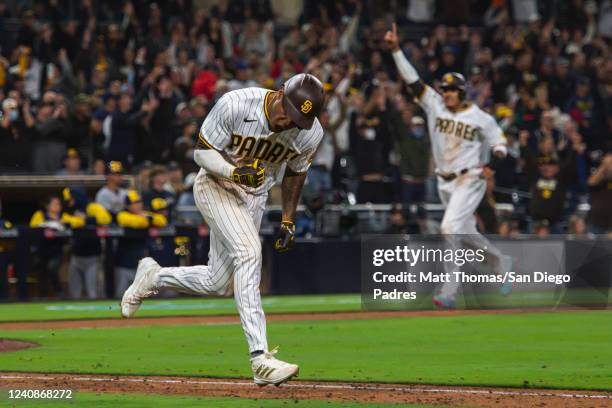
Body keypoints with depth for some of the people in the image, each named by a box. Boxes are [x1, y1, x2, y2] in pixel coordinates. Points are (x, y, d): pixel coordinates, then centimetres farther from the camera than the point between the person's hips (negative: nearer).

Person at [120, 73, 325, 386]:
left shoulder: (310, 134, -14)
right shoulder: (235, 105, -27)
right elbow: (202, 152, -16)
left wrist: (288, 221, 3)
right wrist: (234, 172, -34)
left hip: (255, 199, 5)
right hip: (215, 185, -5)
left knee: (216, 284, 7)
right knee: (249, 252, -28)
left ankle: (153, 277, 38)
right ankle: (260, 360, -34)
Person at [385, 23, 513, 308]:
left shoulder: (482, 119, -8)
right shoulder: (435, 105, 1)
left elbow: (498, 141, 2)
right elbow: (411, 79, -5)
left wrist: (495, 157, -22)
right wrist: (395, 50, -14)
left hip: (469, 180, -6)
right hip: (445, 182, 6)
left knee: (450, 228, -19)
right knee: (467, 232, 15)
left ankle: (449, 291, -18)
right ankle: (502, 263, 38)